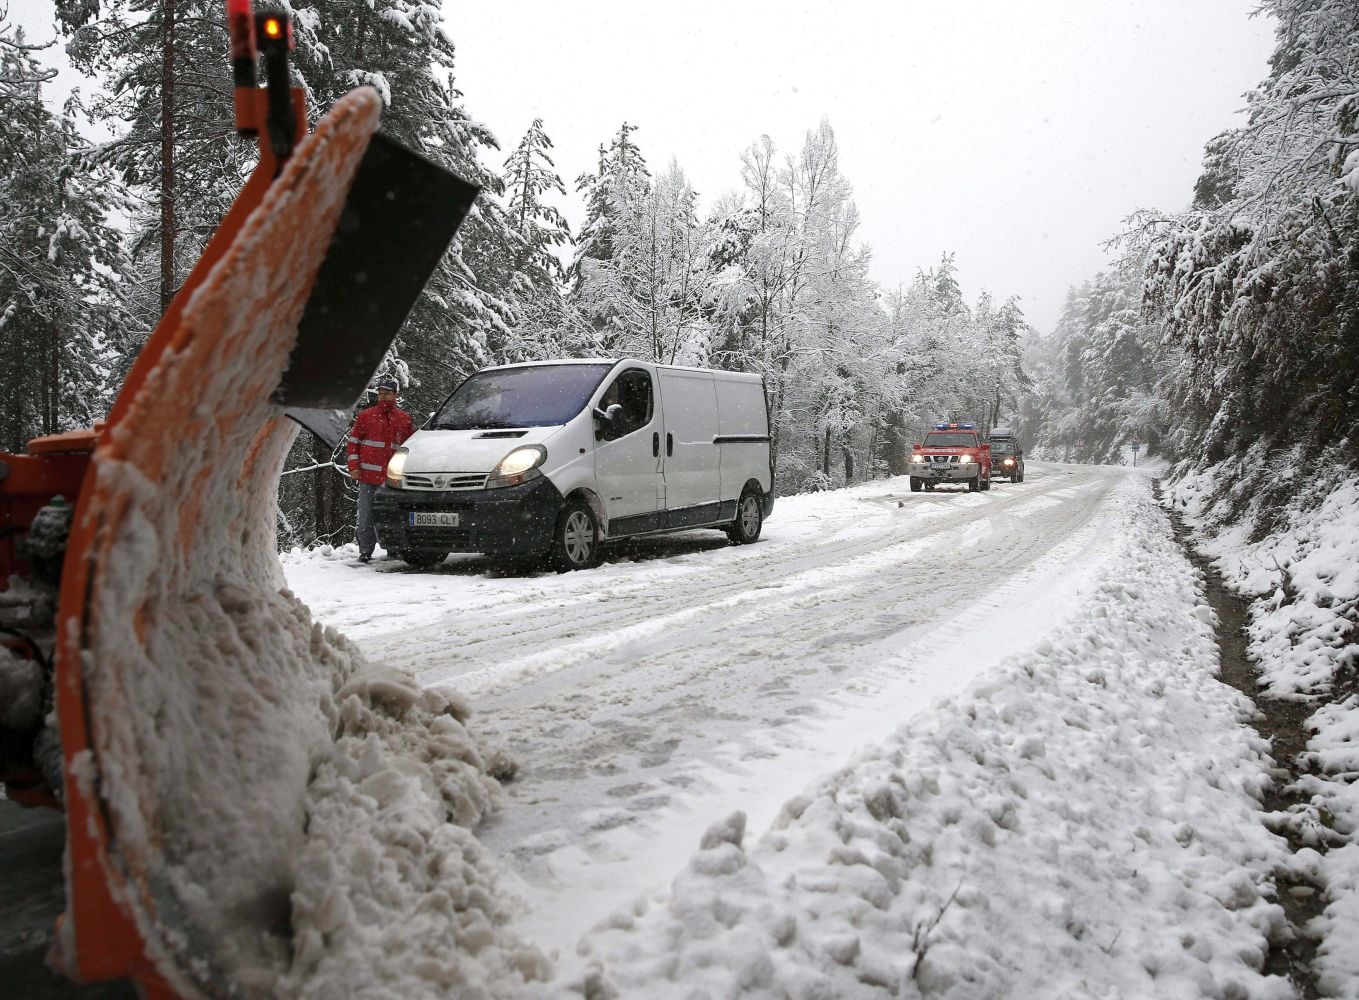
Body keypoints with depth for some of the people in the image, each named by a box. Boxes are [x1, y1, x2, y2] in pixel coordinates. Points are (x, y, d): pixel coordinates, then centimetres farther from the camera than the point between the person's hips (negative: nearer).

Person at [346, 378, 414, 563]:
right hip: (368, 476, -1)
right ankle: (365, 551, 7)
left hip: (392, 477, 1)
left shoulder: (404, 418, 10)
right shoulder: (365, 416, 6)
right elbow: (353, 441, 8)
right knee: (366, 516, 0)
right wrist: (354, 467, -2)